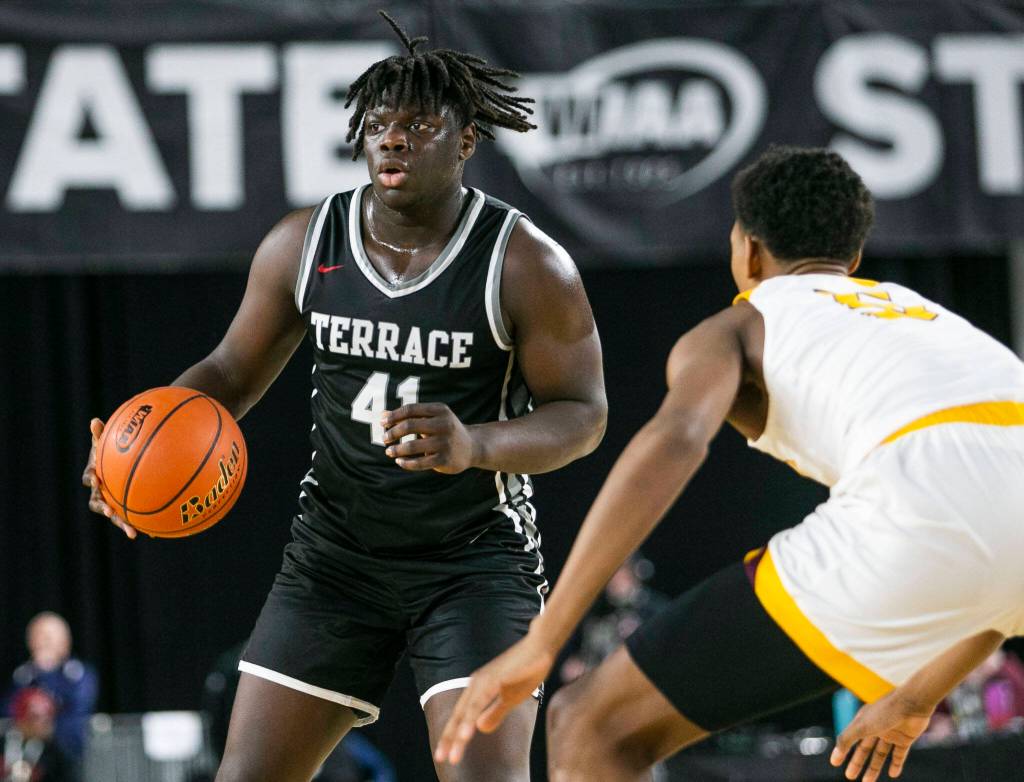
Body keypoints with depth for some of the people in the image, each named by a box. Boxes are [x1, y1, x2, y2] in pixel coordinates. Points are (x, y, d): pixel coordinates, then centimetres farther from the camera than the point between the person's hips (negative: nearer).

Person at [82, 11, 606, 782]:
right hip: (337, 556, 4)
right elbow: (233, 372, 9)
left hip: (476, 561, -4)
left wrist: (477, 444, -31)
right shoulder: (303, 245, -3)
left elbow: (582, 414, -11)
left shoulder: (526, 263, -14)